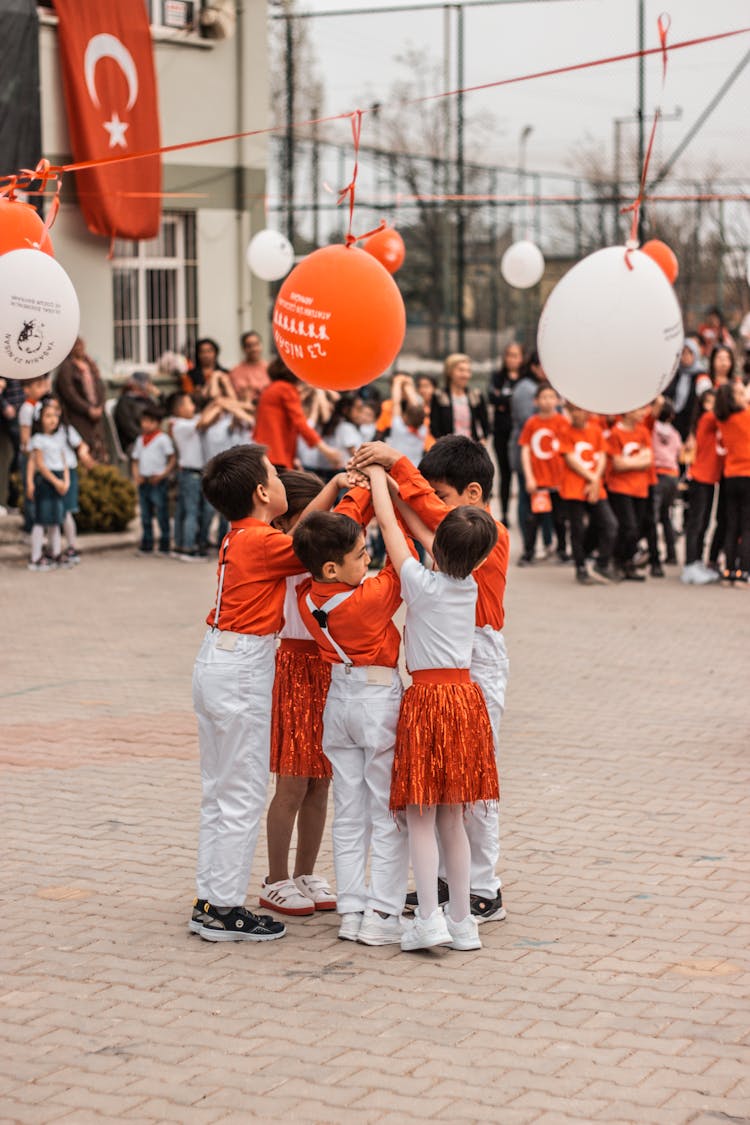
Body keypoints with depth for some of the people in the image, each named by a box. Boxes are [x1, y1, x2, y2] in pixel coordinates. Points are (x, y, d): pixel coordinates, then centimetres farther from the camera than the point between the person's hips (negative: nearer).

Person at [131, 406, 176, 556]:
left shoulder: (163, 438, -4)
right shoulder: (140, 440, 15)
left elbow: (172, 459, -6)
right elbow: (135, 460, 18)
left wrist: (162, 475, -14)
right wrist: (136, 476, 2)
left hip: (158, 482, -6)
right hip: (144, 482, 6)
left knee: (162, 515, -4)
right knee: (145, 515, 10)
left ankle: (164, 547, 1)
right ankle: (146, 546, 17)